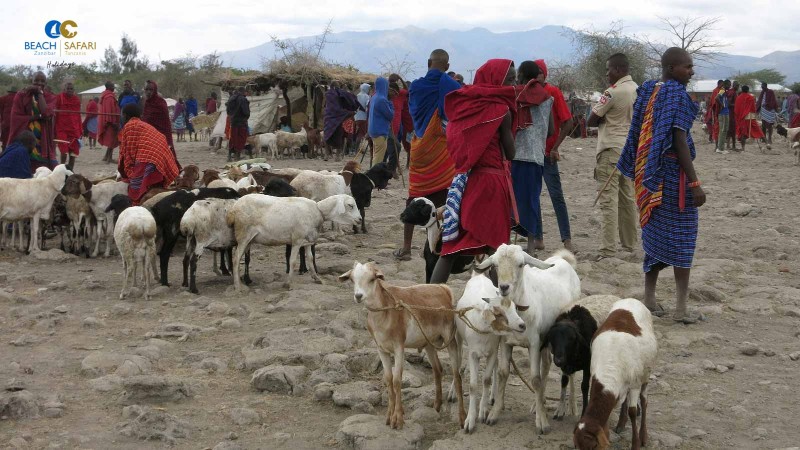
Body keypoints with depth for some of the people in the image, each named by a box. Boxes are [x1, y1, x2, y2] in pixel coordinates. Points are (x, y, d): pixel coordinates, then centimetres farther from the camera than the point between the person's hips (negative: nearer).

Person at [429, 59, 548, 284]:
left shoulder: (465, 104, 6)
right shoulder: (501, 110, -8)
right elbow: (510, 154, -3)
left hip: (462, 180, 5)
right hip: (492, 181, -5)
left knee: (451, 246, 7)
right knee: (493, 245, 5)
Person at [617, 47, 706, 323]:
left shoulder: (648, 92, 10)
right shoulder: (677, 94, -13)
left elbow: (638, 136, 14)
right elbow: (679, 141, -19)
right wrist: (694, 183, -20)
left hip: (649, 175, 8)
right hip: (673, 174, -8)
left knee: (655, 232, 15)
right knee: (681, 235, -2)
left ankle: (649, 298, 20)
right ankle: (681, 307, -2)